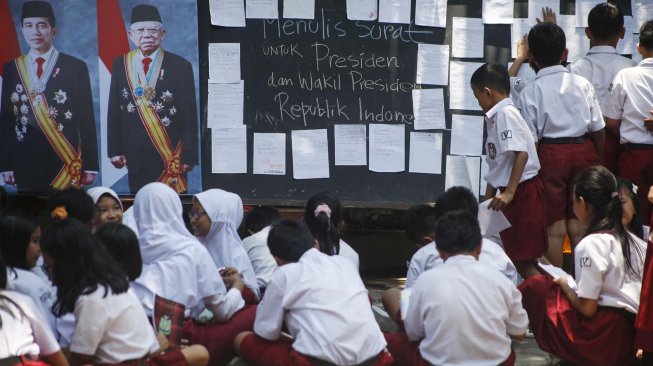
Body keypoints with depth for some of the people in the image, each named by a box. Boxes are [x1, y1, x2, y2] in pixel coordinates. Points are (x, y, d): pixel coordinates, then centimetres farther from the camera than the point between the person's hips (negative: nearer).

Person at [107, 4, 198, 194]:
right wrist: (115, 150, 4)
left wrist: (188, 156, -7)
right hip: (135, 155, 3)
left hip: (171, 155, -3)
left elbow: (190, 116, -3)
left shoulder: (180, 66, -3)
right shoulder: (121, 65, 6)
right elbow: (114, 111, 9)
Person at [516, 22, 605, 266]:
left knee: (555, 226, 6)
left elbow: (531, 138, -9)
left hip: (550, 154, -3)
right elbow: (598, 128, 1)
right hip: (583, 150, 3)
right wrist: (598, 160, 14)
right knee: (579, 223, 12)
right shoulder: (582, 84, -1)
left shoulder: (529, 93, -8)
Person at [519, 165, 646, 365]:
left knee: (536, 286, 1)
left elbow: (587, 308, -15)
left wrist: (564, 285, 4)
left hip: (605, 338, -8)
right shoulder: (632, 240, 9)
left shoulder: (590, 245, -13)